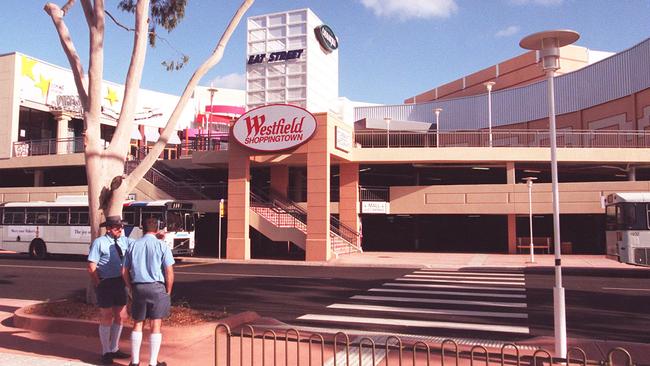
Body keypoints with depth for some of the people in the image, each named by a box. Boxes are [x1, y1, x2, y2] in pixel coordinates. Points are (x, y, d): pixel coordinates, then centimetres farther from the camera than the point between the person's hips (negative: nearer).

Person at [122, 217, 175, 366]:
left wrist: (132, 288, 17)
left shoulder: (133, 245, 6)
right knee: (156, 326, 5)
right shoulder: (161, 245, -5)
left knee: (137, 324, 16)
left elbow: (124, 271, 8)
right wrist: (168, 292, 3)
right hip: (157, 287, -3)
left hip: (138, 287, 3)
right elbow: (169, 272, -8)